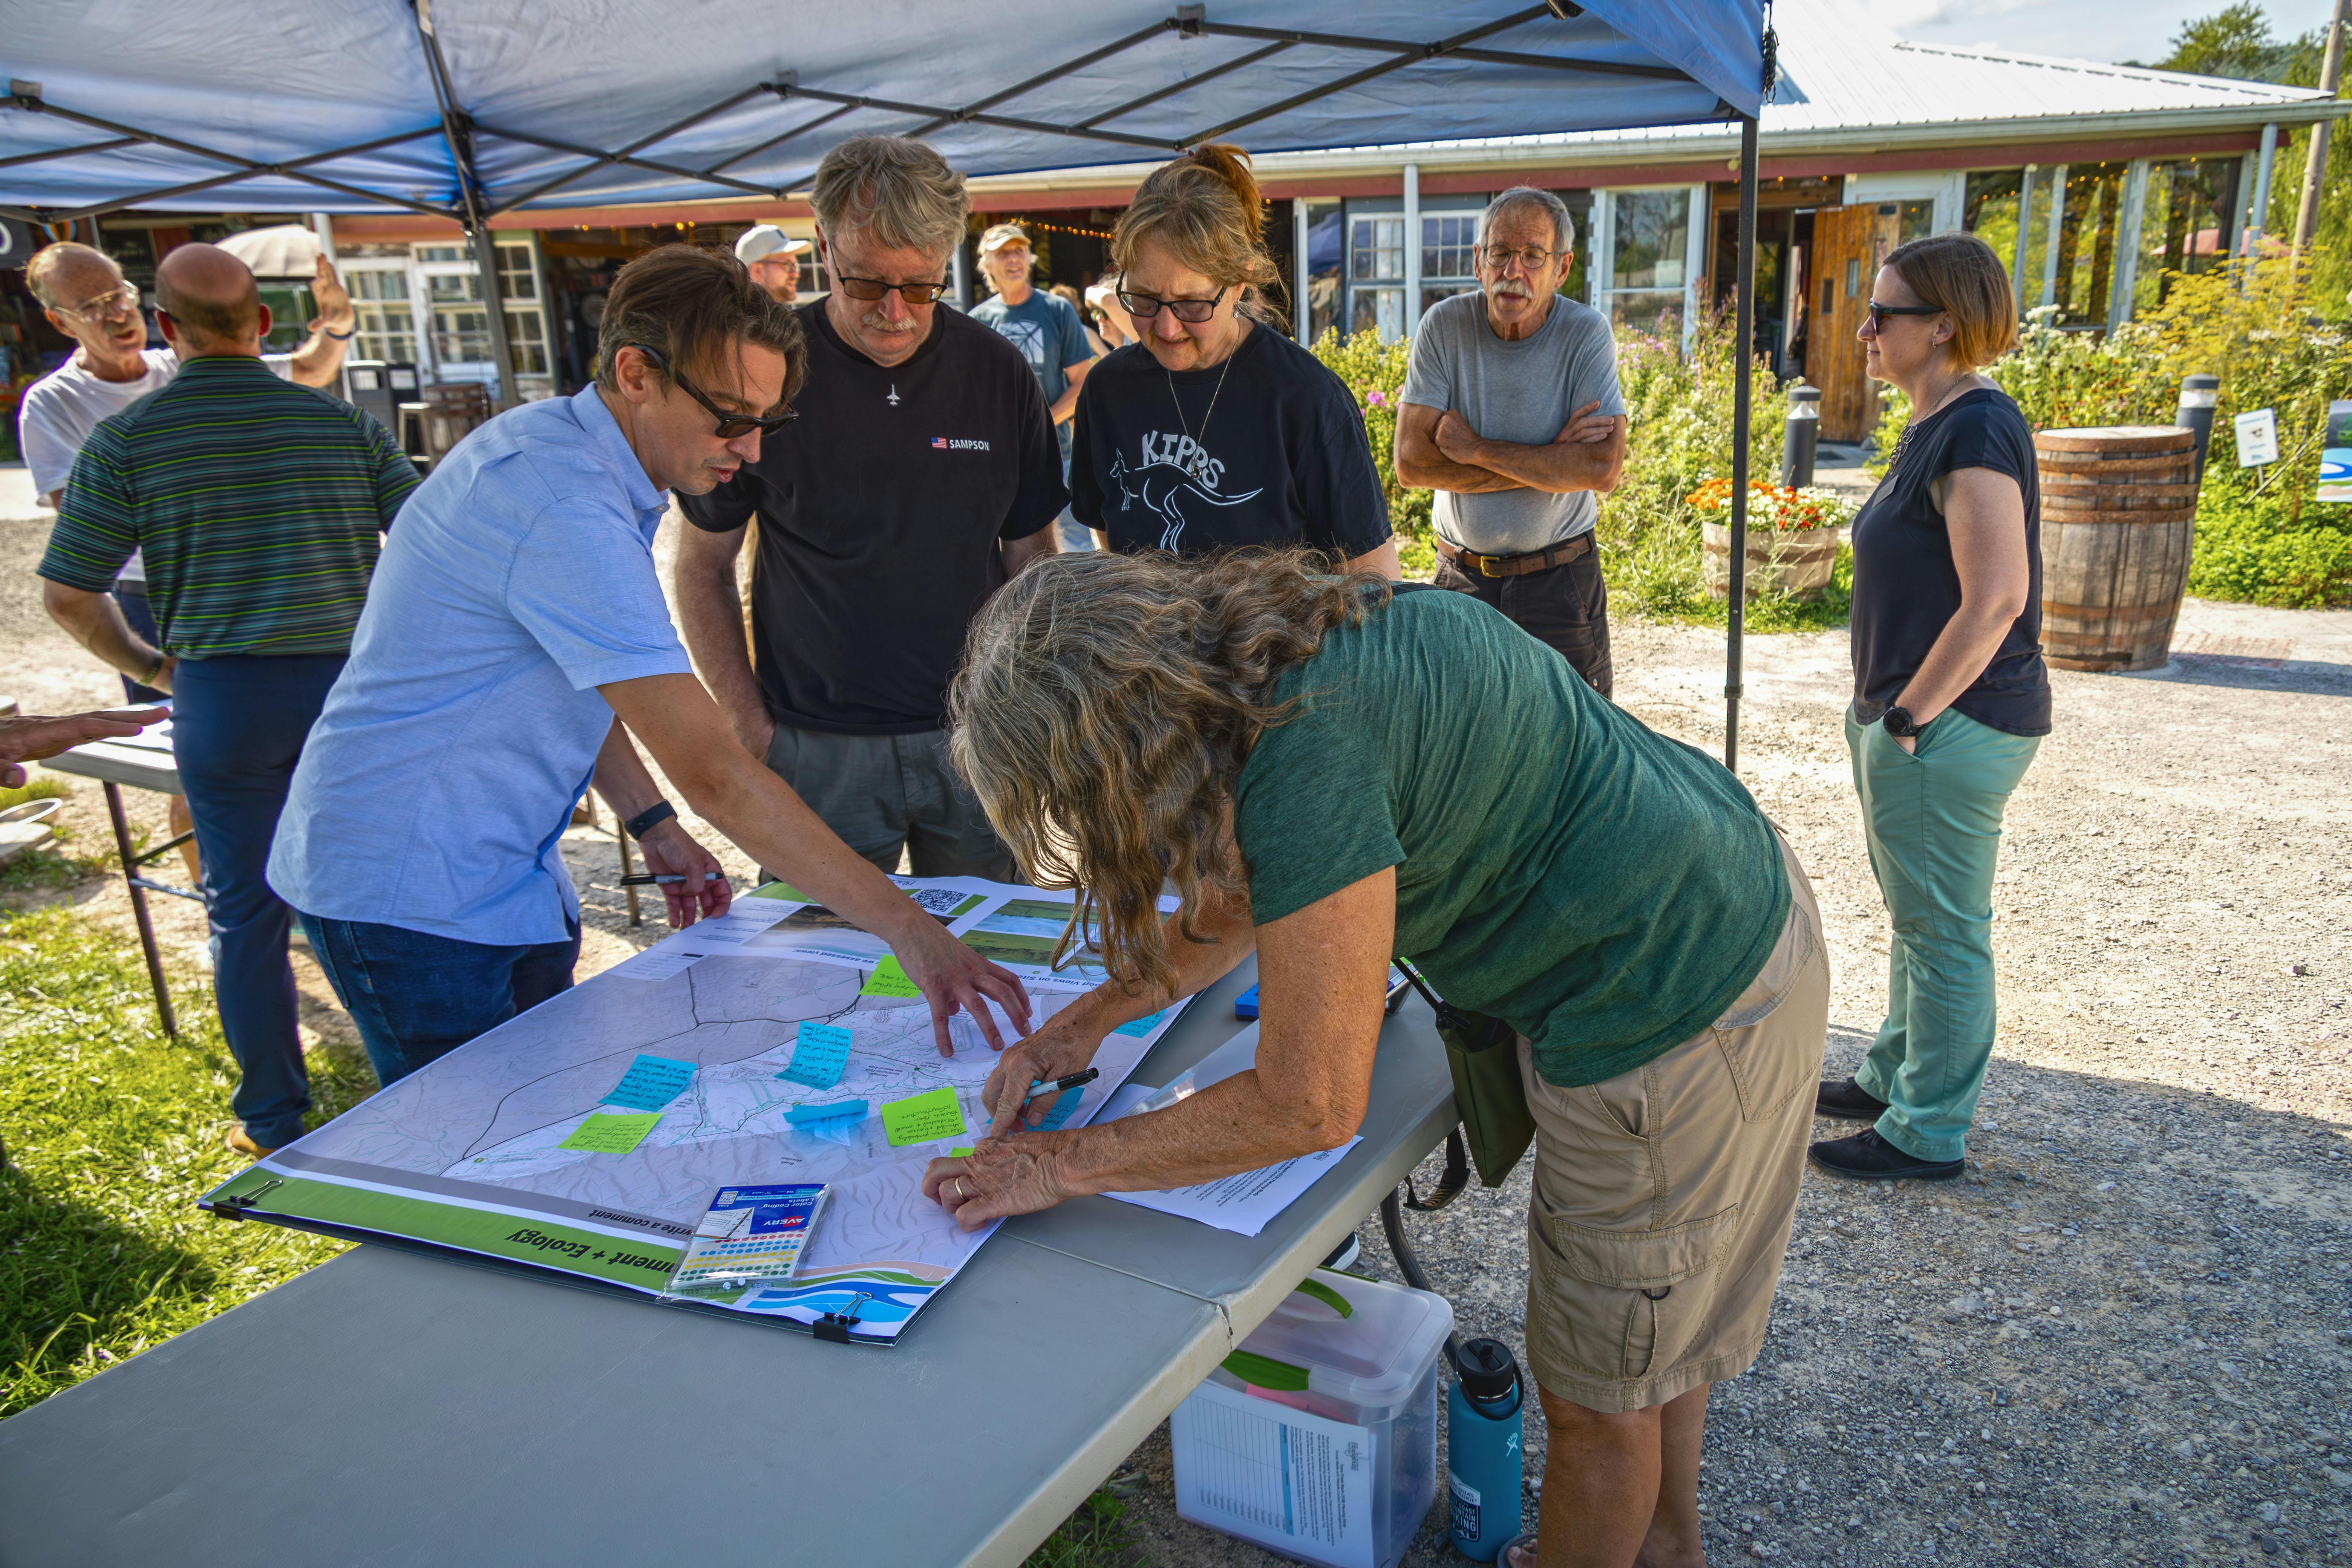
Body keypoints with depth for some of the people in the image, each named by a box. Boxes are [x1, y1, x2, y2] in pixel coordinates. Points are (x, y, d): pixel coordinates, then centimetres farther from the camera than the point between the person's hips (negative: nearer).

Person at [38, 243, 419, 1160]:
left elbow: (69, 597, -2)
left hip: (223, 695, -1)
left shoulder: (127, 440, -2)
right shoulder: (341, 422, 2)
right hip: (353, 684, 2)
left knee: (246, 912, 10)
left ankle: (275, 1124, 19)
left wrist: (149, 668, 13)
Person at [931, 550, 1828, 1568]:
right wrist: (1091, 1017, 7)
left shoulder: (1307, 755, -33)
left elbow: (1308, 1107, -26)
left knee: (1599, 1396, 13)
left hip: (1673, 1015, -10)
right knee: (1655, 1320, 29)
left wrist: (1062, 1166, -16)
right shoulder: (1257, 645, -2)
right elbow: (1249, 891, 14)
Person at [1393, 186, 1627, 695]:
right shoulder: (1445, 325, -5)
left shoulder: (1586, 333, -8)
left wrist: (1476, 448, -17)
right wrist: (1550, 459, -15)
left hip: (1560, 581, -1)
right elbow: (1411, 462, -14)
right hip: (1460, 578, 1)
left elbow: (1603, 469, -19)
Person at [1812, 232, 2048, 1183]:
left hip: (1950, 727, -10)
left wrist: (1910, 717, -19)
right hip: (1913, 716, 10)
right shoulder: (1935, 427, 12)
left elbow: (1996, 599, -25)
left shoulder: (1974, 432, -19)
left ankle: (1928, 1134, 15)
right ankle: (1897, 1079, 36)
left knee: (1942, 930, 2)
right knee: (1916, 916, 21)